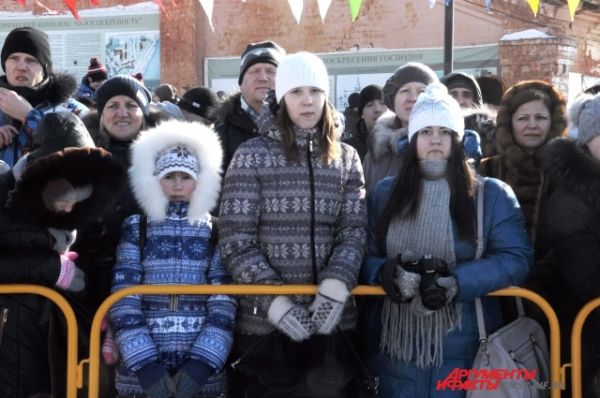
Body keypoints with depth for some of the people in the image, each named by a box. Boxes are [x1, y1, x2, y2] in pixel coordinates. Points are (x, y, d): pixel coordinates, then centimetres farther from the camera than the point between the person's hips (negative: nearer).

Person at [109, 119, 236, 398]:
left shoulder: (215, 231, 5)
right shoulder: (135, 228, 4)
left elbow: (224, 305, -2)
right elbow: (123, 302, -3)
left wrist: (201, 364, -14)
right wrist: (146, 366, -13)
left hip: (201, 365, 0)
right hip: (141, 365, 0)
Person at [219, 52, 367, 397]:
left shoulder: (346, 158, 9)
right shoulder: (252, 154, -1)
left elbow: (354, 232, 3)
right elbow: (235, 238, -5)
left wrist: (335, 289, -14)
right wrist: (274, 299, -14)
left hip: (333, 318, 3)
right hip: (265, 318, -2)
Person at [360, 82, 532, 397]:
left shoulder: (492, 194, 1)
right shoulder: (384, 193, 10)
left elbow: (516, 258, -7)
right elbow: (364, 256, 7)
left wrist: (457, 282, -22)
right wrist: (389, 272, -16)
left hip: (463, 351, -2)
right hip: (395, 347, 2)